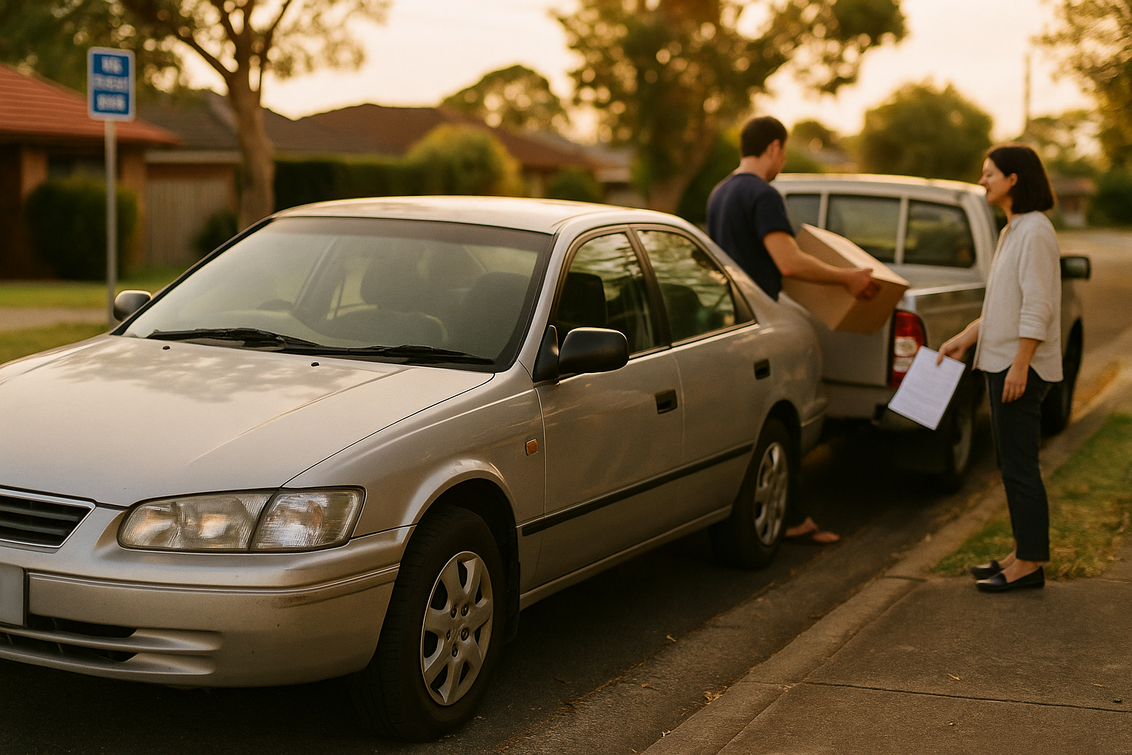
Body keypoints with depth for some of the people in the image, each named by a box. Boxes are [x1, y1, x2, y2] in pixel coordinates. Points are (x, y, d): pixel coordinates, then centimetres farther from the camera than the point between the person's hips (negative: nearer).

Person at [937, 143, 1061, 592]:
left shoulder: (1035, 231, -15)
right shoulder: (1012, 231, 16)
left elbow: (1037, 307, -21)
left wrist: (1019, 365, -23)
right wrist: (965, 339, 19)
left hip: (1021, 366, -10)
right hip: (1001, 361, 10)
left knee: (1019, 466, -5)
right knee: (1013, 465, 14)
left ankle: (1029, 564, 1)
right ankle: (1023, 554, 21)